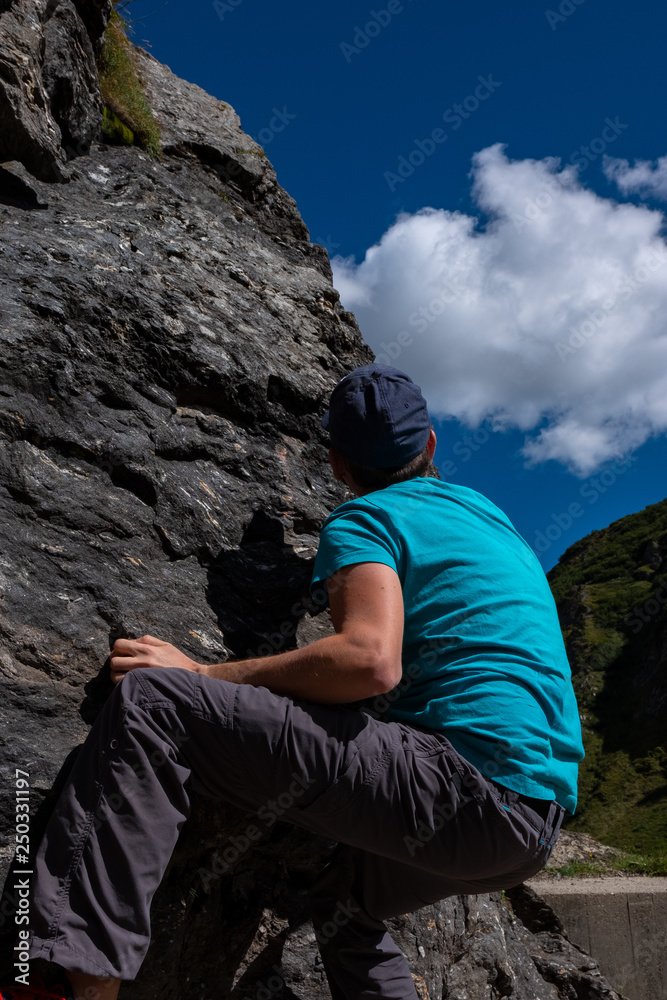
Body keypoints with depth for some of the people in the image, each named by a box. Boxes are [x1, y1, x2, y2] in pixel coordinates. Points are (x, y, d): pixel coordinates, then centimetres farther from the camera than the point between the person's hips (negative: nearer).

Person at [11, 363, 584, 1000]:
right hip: (538, 826, 9)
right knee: (344, 897, 35)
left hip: (467, 784, -9)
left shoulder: (363, 518, -2)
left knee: (151, 703, -14)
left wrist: (206, 676, -12)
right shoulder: (485, 511, 22)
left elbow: (372, 660, -21)